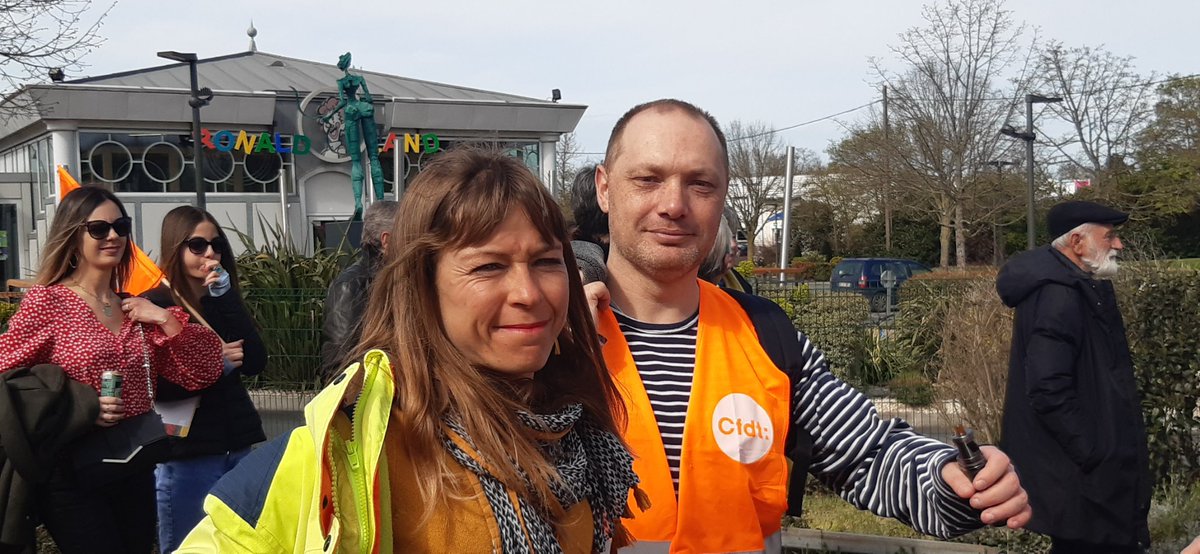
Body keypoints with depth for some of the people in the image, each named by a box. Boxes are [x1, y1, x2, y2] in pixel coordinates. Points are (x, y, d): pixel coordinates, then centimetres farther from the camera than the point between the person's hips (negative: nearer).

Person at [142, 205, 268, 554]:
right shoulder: (155, 306, -6)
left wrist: (226, 295, -9)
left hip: (236, 447, 6)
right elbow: (154, 385, -16)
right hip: (186, 456, -5)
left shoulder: (223, 301, 10)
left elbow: (255, 362, -5)